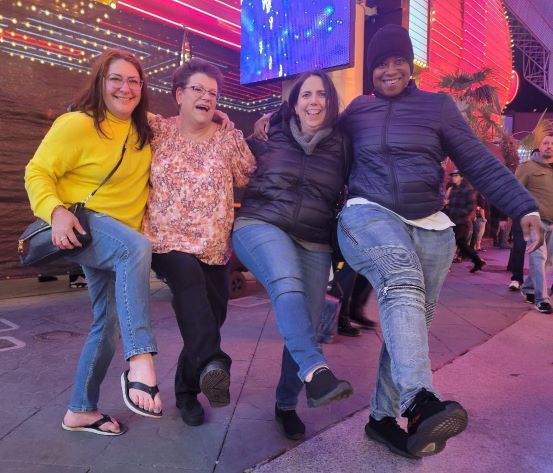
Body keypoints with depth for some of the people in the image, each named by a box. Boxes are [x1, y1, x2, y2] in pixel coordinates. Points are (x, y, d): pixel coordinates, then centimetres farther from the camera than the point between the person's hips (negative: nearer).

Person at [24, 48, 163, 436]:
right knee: (136, 248, -40)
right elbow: (38, 172, -12)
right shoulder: (77, 125, -13)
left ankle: (81, 410, 27)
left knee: (109, 324, 10)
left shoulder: (143, 131, 8)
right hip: (83, 226, -7)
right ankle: (140, 362, -42)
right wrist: (56, 211, -29)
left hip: (120, 241, 8)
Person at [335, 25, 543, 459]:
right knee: (403, 283, -34)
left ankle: (383, 417, 20)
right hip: (368, 214, -2)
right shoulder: (356, 111, 13)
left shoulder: (439, 106, 9)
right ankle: (421, 402, -47)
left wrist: (525, 207, -5)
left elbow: (480, 163, 5)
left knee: (411, 323, 4)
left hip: (429, 228, 2)